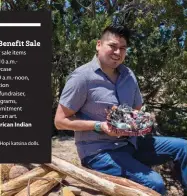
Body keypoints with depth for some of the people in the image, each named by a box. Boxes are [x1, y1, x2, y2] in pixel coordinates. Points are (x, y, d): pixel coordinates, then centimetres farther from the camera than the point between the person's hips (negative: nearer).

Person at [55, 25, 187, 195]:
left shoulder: (128, 75, 5)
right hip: (98, 150, -7)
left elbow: (137, 110, 17)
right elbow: (60, 121, -13)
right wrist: (100, 126, -22)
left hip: (129, 143, 7)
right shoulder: (82, 77, -16)